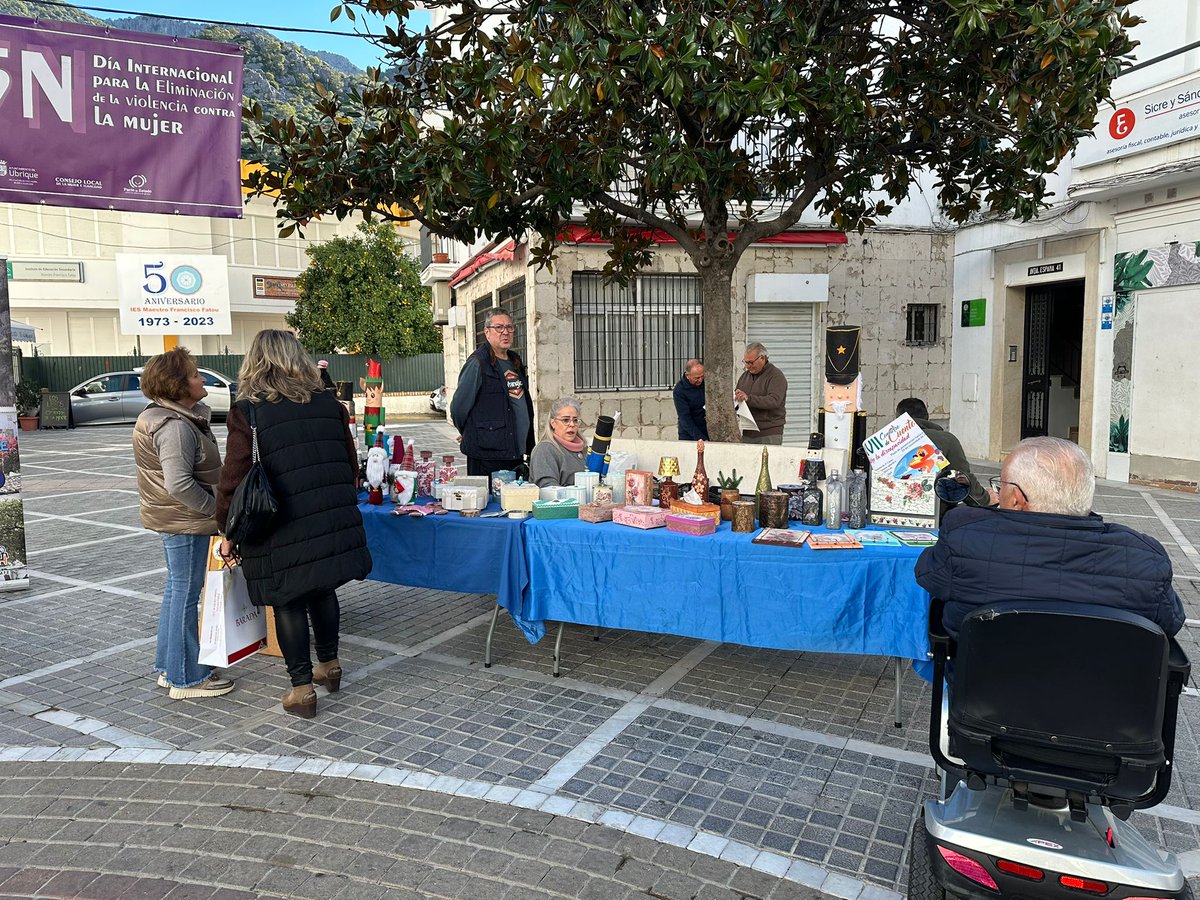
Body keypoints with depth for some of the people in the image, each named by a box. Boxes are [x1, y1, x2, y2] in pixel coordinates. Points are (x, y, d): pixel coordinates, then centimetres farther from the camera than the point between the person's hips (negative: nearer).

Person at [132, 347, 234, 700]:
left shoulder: (158, 417, 12)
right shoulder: (175, 427, -22)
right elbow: (180, 484, -29)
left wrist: (210, 507, 16)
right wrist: (214, 509, -18)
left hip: (172, 518, 11)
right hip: (185, 520, -11)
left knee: (176, 591, 19)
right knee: (186, 595, -1)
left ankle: (168, 668, 31)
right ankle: (187, 679, 10)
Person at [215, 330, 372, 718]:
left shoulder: (246, 412, -8)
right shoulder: (329, 404, 4)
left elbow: (234, 478, -10)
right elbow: (350, 463, 11)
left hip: (281, 529, -4)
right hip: (332, 521, 4)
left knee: (289, 602, 8)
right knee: (323, 589, 21)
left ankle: (302, 688, 15)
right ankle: (329, 665, 35)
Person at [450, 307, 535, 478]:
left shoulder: (516, 362, 15)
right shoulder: (478, 364, -11)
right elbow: (458, 407, -8)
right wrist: (470, 435, 7)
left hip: (517, 454, 8)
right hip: (488, 456, -8)